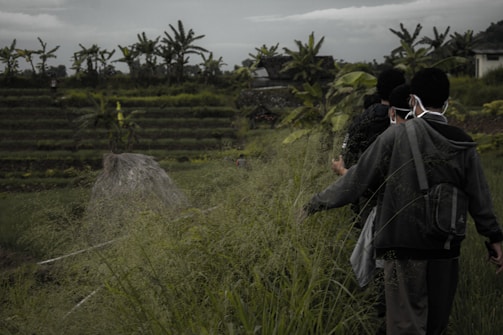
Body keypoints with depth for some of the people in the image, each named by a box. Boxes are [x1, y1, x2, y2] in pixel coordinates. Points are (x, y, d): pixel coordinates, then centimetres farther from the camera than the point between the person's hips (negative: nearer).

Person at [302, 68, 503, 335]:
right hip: (446, 251, 4)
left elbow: (358, 177, -7)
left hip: (404, 247, -4)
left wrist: (320, 201, 4)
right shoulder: (464, 145, 1)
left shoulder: (397, 135, -10)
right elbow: (480, 198, 5)